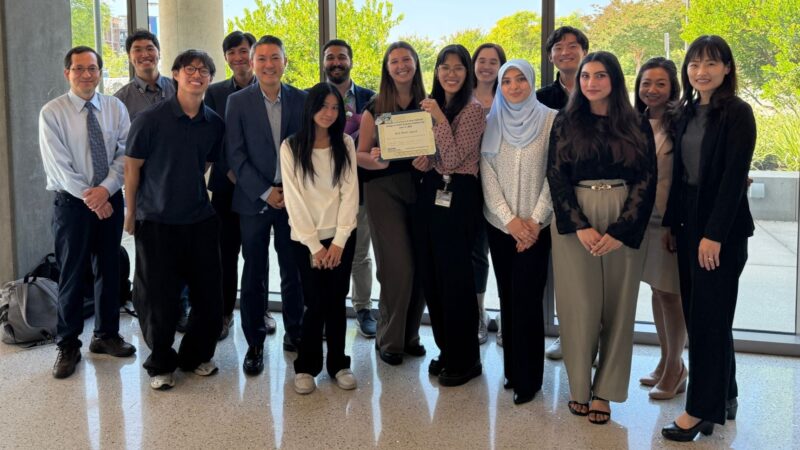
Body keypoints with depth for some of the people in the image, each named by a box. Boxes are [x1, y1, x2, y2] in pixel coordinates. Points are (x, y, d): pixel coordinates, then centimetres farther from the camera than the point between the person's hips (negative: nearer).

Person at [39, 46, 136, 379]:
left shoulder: (116, 108, 2)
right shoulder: (52, 113, -7)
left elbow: (125, 154, -3)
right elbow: (58, 166, -12)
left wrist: (105, 189, -17)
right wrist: (89, 197, -15)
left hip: (111, 200, 3)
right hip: (72, 202, -3)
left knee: (109, 270, 12)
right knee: (72, 275, 4)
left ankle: (106, 335, 28)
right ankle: (68, 346, 17)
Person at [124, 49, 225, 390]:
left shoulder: (215, 124, 2)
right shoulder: (150, 120, -10)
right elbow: (131, 167, -3)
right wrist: (131, 214, 1)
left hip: (200, 220, 4)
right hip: (157, 222, -3)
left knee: (210, 295, 6)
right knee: (158, 298, 4)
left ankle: (196, 355, 29)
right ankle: (160, 363, 25)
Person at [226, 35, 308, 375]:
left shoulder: (301, 100, 4)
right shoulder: (238, 102, 0)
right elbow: (235, 155, -4)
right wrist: (265, 192, -11)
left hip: (293, 198, 1)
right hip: (254, 200, -1)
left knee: (294, 272, 9)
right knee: (254, 275, 5)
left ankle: (294, 334, 24)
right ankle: (254, 343, 15)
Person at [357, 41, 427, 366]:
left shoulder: (427, 104, 7)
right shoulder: (375, 107, 2)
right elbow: (359, 155, 2)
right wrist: (375, 160, -19)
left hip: (419, 189, 3)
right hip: (384, 190, -2)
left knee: (420, 266, 4)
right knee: (398, 266, -6)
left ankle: (410, 334, 22)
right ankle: (389, 339, 10)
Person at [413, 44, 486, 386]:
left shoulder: (473, 109, -9)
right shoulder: (431, 105, 13)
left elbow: (453, 159, -16)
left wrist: (440, 119, -20)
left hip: (458, 195, -7)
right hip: (429, 191, 8)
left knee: (454, 277, -2)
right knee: (430, 275, 11)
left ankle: (465, 360, 12)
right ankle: (446, 350, 26)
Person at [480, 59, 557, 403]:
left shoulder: (550, 120, -1)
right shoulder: (491, 123, 7)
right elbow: (487, 176, 2)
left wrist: (534, 220, -10)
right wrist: (509, 219, -8)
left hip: (536, 225, -3)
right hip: (499, 224, 3)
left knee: (526, 297, -7)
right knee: (507, 296, 7)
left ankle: (527, 377, 4)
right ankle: (512, 368, 19)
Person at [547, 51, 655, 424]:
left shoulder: (638, 126, 5)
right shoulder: (565, 123, 6)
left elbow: (646, 181, 0)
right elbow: (556, 176, -1)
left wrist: (620, 231, -12)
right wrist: (581, 226, -13)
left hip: (624, 224, 1)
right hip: (574, 221, 0)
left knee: (617, 305, 3)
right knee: (579, 305, 0)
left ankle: (605, 390, 13)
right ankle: (579, 386, 14)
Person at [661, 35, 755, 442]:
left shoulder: (738, 113, -10)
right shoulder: (687, 112, 10)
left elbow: (734, 177, -16)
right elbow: (679, 172, 11)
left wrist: (714, 234, -20)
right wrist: (671, 223, 7)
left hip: (722, 228, -7)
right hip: (689, 224, 7)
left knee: (707, 317, -2)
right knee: (698, 314, 12)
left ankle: (701, 409, 8)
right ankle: (723, 396, 26)